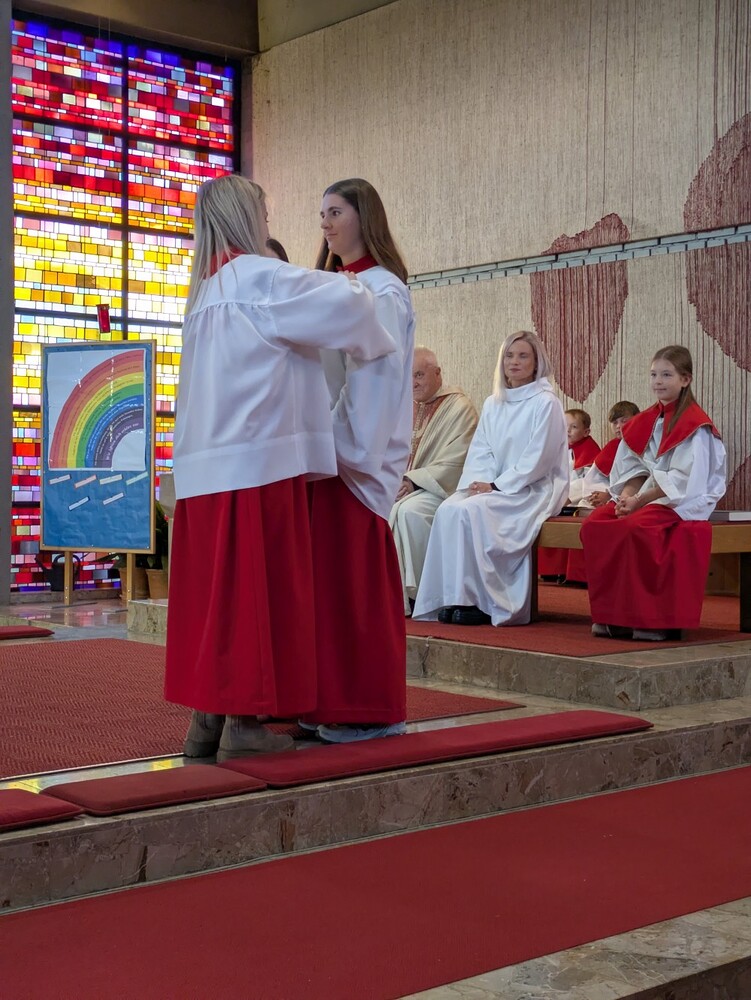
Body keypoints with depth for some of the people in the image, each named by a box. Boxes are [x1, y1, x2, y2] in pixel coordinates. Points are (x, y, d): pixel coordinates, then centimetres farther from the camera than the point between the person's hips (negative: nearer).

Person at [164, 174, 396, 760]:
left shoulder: (206, 289, 19)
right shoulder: (257, 277, -7)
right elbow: (344, 303, -16)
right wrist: (374, 342, 3)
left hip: (207, 465, 8)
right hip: (260, 459, -8)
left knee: (213, 588, 9)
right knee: (259, 587, -4)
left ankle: (208, 716, 12)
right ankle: (245, 721, -2)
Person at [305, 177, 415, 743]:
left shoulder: (379, 289, -8)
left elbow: (374, 374, -15)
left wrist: (346, 445, -19)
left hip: (355, 450, -9)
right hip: (329, 448, 9)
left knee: (355, 576, -6)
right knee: (331, 574, 9)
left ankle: (370, 711, 1)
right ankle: (334, 702, 15)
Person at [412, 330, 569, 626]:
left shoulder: (545, 402, -4)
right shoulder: (492, 404, 16)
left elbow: (537, 460, -11)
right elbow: (480, 450, 10)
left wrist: (495, 486, -16)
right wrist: (479, 481, -11)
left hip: (532, 490, -6)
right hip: (493, 487, 6)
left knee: (472, 511, -30)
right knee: (448, 508, -22)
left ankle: (479, 600, -22)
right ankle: (453, 598, -22)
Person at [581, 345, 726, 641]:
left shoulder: (695, 424, -8)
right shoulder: (644, 421, 13)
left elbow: (682, 480, -17)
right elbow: (633, 469, 11)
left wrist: (640, 501, -20)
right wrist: (627, 495, -10)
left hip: (683, 502, -7)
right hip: (642, 497, 7)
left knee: (636, 527, -35)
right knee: (594, 523, -17)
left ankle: (651, 618, -23)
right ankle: (610, 614, -14)